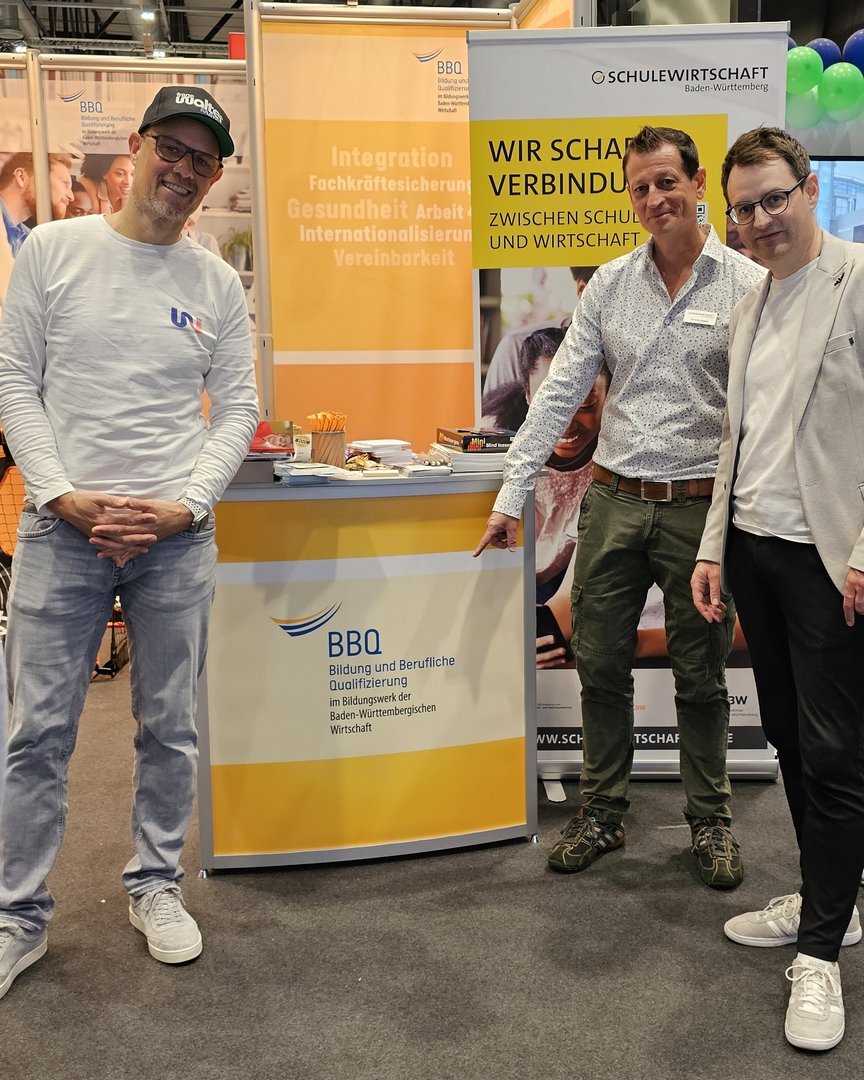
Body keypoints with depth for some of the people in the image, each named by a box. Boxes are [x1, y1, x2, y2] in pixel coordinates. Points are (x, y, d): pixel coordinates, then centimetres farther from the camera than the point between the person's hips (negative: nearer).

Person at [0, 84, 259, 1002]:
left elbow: (237, 410, 6)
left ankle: (154, 886, 29)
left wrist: (185, 505, -8)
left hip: (178, 537, 2)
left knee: (169, 727, 10)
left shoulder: (218, 283, 7)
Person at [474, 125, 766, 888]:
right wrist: (512, 493, 0)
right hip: (614, 502, 3)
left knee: (701, 679, 9)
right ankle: (602, 813, 27)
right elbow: (561, 391, 5)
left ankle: (711, 821, 27)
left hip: (699, 506, -3)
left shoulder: (748, 285, -3)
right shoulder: (610, 284, 7)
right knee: (601, 667, 10)